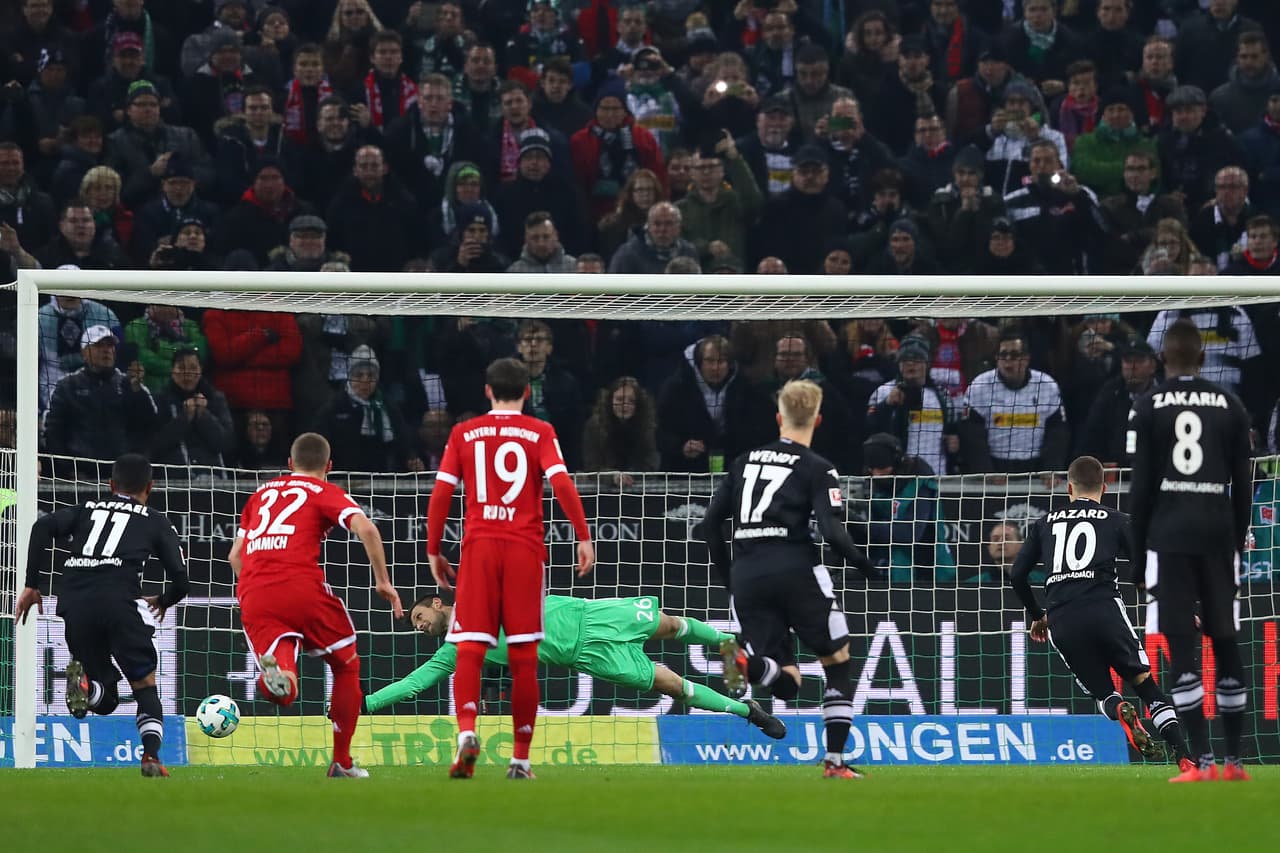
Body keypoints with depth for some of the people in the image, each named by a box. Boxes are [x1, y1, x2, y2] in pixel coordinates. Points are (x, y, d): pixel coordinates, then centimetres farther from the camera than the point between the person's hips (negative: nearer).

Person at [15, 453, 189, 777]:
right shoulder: (156, 522, 19)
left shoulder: (87, 508, 25)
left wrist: (31, 586, 7)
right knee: (145, 685, 13)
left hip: (74, 605, 3)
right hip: (119, 601, -3)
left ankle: (83, 681, -20)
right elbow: (180, 578, 12)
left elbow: (43, 527, 6)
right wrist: (163, 602, 34)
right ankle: (151, 755, -9)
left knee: (105, 699, 15)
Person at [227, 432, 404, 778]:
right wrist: (383, 581, 2)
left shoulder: (262, 493, 28)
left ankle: (275, 670, -42)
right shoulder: (326, 492, 14)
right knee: (347, 665, 20)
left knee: (284, 694, -5)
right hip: (302, 587, -3)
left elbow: (235, 555, 28)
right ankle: (342, 763, 20)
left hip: (253, 594, 3)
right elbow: (366, 528, -5)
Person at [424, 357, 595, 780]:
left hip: (479, 545, 0)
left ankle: (466, 732, -29)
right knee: (523, 656, 5)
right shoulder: (539, 432, 5)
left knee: (470, 650, -4)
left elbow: (440, 494, 5)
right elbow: (561, 483, -8)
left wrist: (433, 551, 12)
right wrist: (583, 536, -6)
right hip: (525, 548, 0)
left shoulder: (463, 433, 9)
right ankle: (520, 758, 6)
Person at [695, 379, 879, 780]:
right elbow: (832, 531, -11)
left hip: (746, 576, 4)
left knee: (786, 682, 4)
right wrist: (862, 563, 7)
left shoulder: (745, 461, 16)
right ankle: (835, 761, 5)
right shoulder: (816, 468, 0)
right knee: (839, 663, 13)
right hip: (795, 569, -4)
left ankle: (745, 659, -29)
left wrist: (729, 578, 24)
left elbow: (709, 525, 15)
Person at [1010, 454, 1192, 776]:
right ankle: (1183, 755, -17)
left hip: (1060, 621, 2)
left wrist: (1037, 616, 31)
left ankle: (1119, 711, -23)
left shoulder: (1045, 523, 20)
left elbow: (1017, 575, 16)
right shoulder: (1116, 520, 13)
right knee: (1145, 682, 2)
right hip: (1104, 610, -2)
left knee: (1103, 693, 14)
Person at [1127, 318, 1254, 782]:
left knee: (1182, 646, -6)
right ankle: (1234, 759, 11)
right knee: (1225, 643, 10)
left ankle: (1203, 760, -15)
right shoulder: (1230, 407, 6)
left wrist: (1138, 550, 4)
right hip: (1218, 532, 3)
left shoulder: (1149, 408, 0)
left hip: (1169, 534, -3)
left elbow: (1141, 486, -2)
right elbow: (1243, 484, 7)